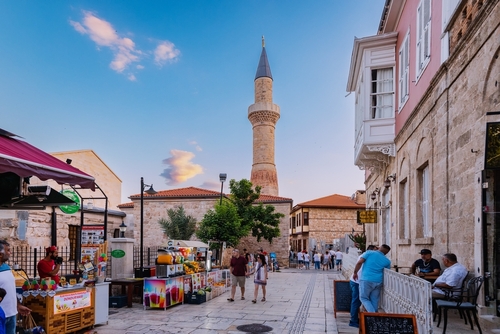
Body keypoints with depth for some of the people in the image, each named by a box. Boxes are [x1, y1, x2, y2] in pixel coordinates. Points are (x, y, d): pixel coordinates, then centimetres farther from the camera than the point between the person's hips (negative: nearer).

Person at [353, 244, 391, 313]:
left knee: (363, 298, 8)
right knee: (374, 301, 14)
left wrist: (355, 273, 4)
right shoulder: (387, 261, 10)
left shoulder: (369, 253, 2)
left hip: (366, 280, -3)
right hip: (378, 282, 3)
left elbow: (359, 262, -7)